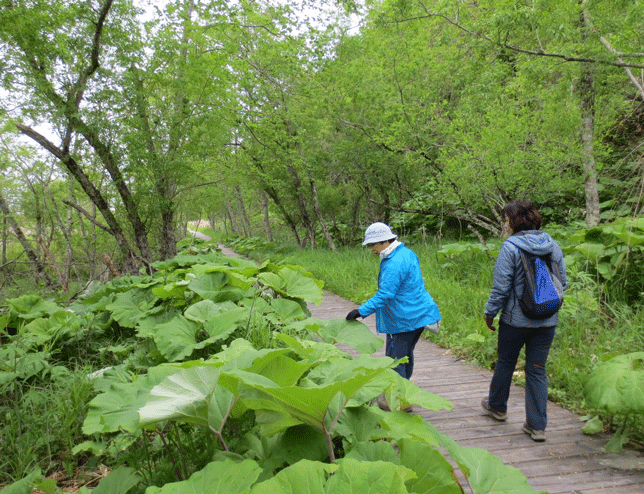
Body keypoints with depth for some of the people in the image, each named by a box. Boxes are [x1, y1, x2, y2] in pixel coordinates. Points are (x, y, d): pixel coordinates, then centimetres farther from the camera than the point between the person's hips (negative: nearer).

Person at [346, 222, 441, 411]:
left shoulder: (395, 264, -24)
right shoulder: (407, 254, 9)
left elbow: (384, 295, -26)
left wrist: (362, 311, -24)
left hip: (404, 320, -11)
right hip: (417, 315, 11)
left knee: (395, 359, 1)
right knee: (405, 355, 21)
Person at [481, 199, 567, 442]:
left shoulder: (510, 247, -15)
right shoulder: (553, 246, 3)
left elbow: (501, 287, -14)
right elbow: (562, 282, 10)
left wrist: (490, 312, -2)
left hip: (515, 319, -4)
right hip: (547, 321, 4)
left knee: (505, 363, 16)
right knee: (537, 370, 10)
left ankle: (497, 406, 37)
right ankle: (537, 426, 12)